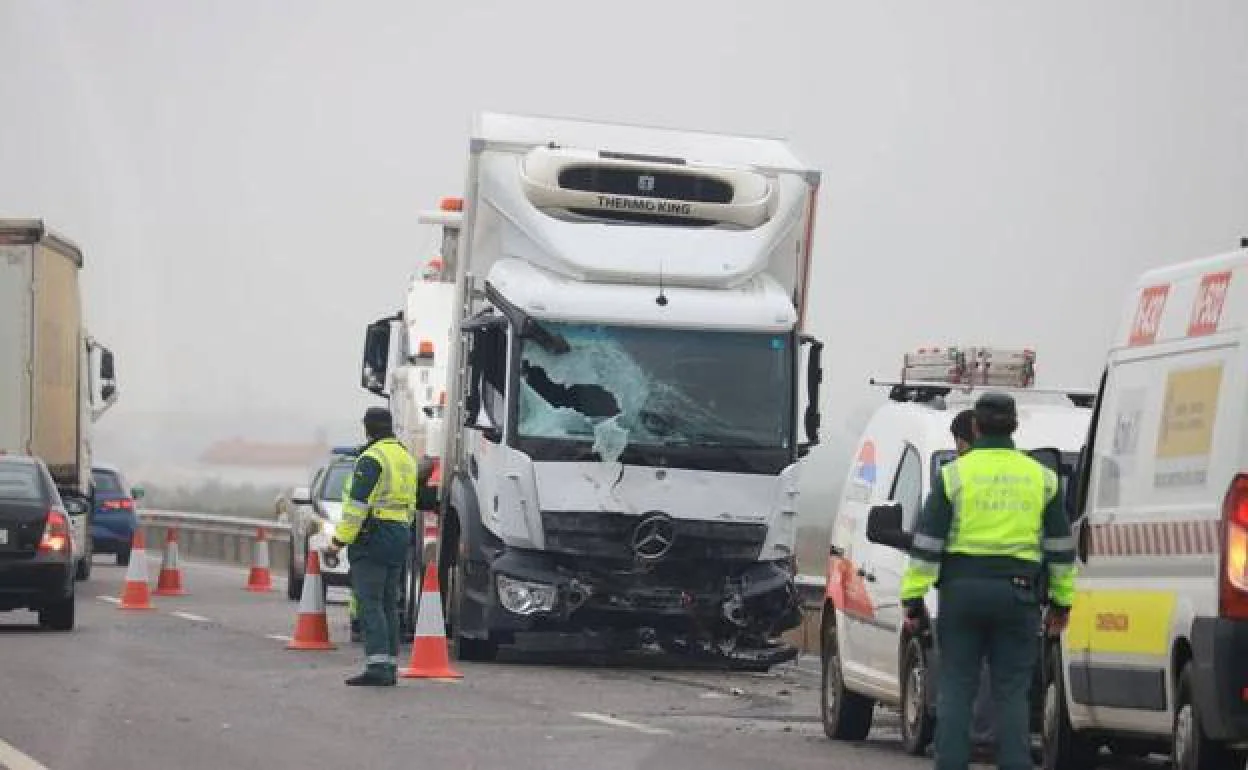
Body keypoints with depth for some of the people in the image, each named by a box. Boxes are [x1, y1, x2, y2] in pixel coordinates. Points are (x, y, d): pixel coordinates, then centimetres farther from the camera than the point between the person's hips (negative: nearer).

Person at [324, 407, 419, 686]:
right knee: (388, 604, 12)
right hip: (399, 537, 9)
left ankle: (377, 666, -18)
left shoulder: (371, 459, -12)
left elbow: (358, 504, -17)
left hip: (371, 538, -9)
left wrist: (339, 540, -14)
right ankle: (390, 667, 11)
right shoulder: (406, 458, 17)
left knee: (370, 603, -10)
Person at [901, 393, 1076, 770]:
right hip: (1017, 593, 1)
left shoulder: (954, 474, 0)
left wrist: (913, 598, 0)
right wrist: (1061, 600, 18)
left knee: (956, 690, 3)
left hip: (962, 588, -1)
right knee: (1012, 693, 4)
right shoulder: (1040, 477, 7)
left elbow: (926, 542, -2)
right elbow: (1061, 545, 11)